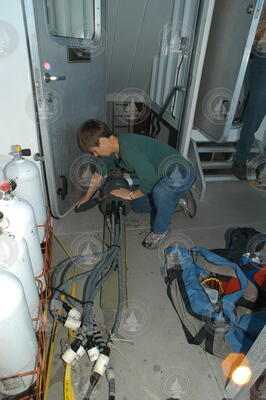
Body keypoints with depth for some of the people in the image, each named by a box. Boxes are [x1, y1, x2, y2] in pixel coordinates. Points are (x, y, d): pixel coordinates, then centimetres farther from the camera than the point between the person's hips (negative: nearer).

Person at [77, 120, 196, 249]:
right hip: (163, 175, 9)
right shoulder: (115, 146, -3)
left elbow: (150, 180, -32)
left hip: (181, 172, -9)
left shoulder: (129, 151, -33)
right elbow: (100, 169, 12)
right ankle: (174, 202, 25)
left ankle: (160, 231, -13)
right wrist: (87, 196, 20)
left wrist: (131, 194, -14)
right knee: (137, 206, 12)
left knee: (160, 191, -40)